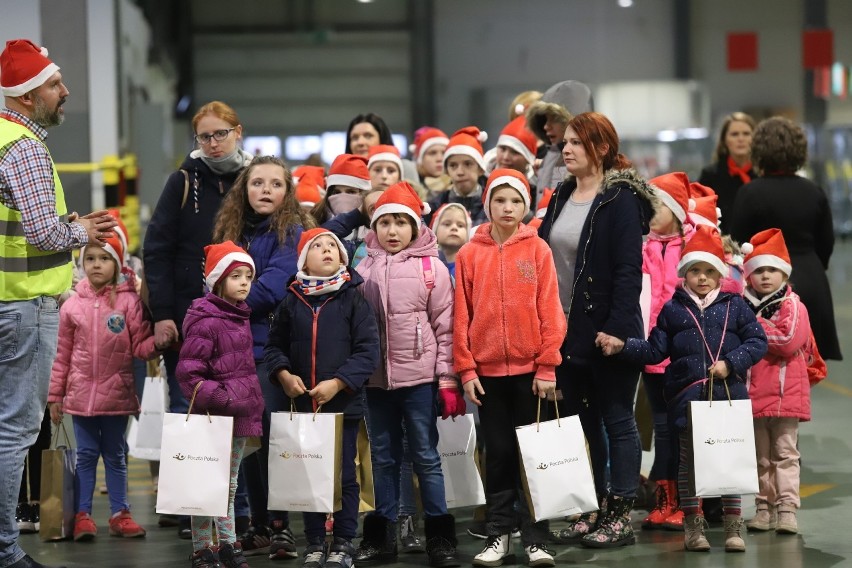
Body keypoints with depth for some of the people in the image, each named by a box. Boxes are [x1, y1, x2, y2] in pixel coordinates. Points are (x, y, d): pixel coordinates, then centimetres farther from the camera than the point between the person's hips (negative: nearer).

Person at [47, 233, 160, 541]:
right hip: (82, 393, 1)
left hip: (117, 394, -1)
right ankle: (82, 515, 11)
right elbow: (63, 354, 5)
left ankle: (119, 514, 16)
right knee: (86, 454, 6)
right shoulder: (72, 305, 2)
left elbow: (139, 347, -2)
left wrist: (158, 342, -24)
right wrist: (55, 395, 6)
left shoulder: (130, 302, -3)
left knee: (115, 455, 10)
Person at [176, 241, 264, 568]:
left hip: (240, 416, 8)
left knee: (230, 485, 18)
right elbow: (188, 373, -16)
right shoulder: (206, 322, -14)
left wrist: (254, 406, 17)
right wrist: (220, 399, -20)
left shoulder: (241, 317, 12)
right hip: (214, 417, -8)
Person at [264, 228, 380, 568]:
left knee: (344, 474, 3)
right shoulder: (291, 301, 5)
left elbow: (367, 349, -9)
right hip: (303, 403, 3)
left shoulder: (353, 300, -4)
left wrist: (338, 382, -16)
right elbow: (275, 346, 10)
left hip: (344, 403, -3)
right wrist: (284, 375, -8)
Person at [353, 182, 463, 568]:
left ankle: (440, 537, 9)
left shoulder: (432, 268, -2)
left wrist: (448, 380, -5)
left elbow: (445, 328, -2)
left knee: (426, 456, 2)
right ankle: (381, 536, 17)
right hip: (376, 378, 3)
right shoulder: (363, 270, 6)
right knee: (383, 457, 10)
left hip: (419, 376, -3)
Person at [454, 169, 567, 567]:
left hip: (530, 369, -1)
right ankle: (499, 535, 14)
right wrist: (466, 370, -3)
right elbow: (461, 315, 2)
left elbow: (550, 311, -3)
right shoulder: (470, 254, 2)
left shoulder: (538, 250, -1)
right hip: (487, 370, 1)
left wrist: (547, 367, -8)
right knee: (498, 453, 8)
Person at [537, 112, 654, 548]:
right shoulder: (561, 197, 12)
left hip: (607, 331, -8)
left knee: (617, 421, 1)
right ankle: (591, 510, 21)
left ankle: (620, 516, 6)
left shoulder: (621, 199, -10)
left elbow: (629, 268, -16)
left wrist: (616, 328, -22)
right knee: (579, 420, 12)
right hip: (567, 331, 8)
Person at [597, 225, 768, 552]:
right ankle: (692, 524, 14)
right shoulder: (672, 310, 8)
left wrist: (731, 363, -11)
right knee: (688, 460, 5)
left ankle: (733, 525, 12)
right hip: (687, 397, 1)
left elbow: (757, 341, 2)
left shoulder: (734, 306, 5)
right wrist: (623, 346, -5)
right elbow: (654, 350, 7)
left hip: (728, 394, -1)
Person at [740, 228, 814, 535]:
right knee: (760, 454, 10)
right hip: (753, 391, 5)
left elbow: (789, 341, -18)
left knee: (785, 452, -2)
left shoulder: (792, 305, -4)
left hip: (785, 392, -5)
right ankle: (764, 507, 16)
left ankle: (787, 508, -4)